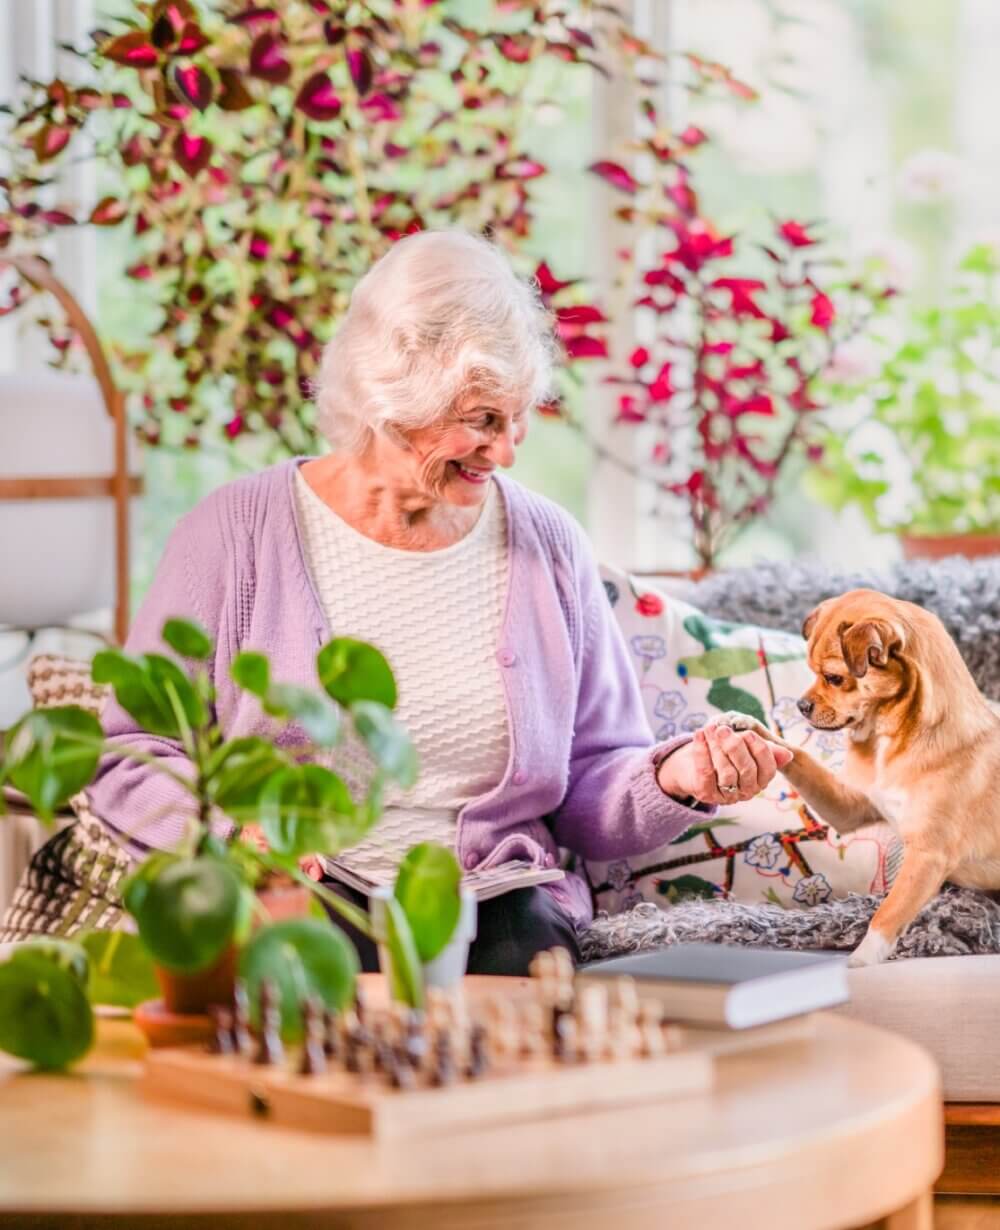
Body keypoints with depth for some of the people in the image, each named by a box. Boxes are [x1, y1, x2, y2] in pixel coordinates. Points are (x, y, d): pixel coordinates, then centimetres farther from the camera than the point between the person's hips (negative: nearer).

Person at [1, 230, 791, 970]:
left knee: (528, 961, -31)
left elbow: (591, 798, 12)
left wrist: (670, 780, -10)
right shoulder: (241, 531, 2)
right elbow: (127, 757, 3)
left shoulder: (546, 546, 10)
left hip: (498, 903, 3)